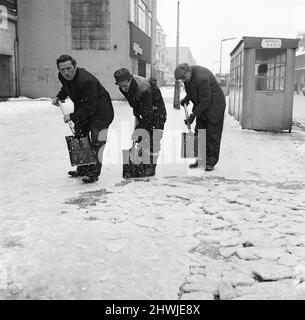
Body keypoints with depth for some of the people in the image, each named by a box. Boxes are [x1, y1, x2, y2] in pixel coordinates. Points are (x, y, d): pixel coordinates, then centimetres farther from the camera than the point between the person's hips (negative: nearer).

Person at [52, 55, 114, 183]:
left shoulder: (86, 81, -35)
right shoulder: (62, 76, -9)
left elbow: (89, 109, -33)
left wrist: (72, 117, -26)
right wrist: (59, 96, 4)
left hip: (100, 110, -9)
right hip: (81, 110, 9)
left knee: (96, 142, -11)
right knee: (79, 137, 15)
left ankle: (94, 173, 0)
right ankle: (83, 169, 28)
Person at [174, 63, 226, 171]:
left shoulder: (201, 78, -31)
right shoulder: (187, 76, -3)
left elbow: (205, 101, -27)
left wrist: (193, 116, -24)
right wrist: (186, 99, 0)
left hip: (214, 105, -9)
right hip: (201, 105, 9)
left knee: (212, 134, -5)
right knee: (199, 133, 6)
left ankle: (211, 162, 1)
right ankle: (200, 159, 14)